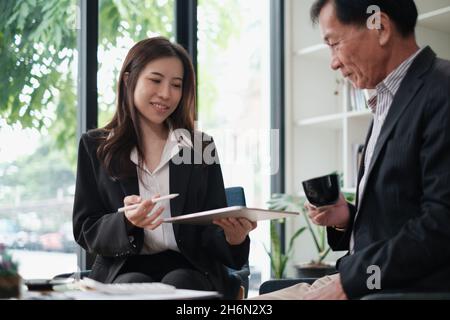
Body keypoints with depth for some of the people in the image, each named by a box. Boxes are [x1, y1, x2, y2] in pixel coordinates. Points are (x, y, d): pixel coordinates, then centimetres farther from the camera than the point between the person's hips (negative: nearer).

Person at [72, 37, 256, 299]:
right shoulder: (95, 147, 10)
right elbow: (86, 231, 5)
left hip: (189, 270, 1)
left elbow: (211, 232, 8)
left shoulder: (202, 147, 12)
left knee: (178, 283, -33)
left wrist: (233, 237, -16)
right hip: (123, 270, 0)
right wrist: (126, 221, -17)